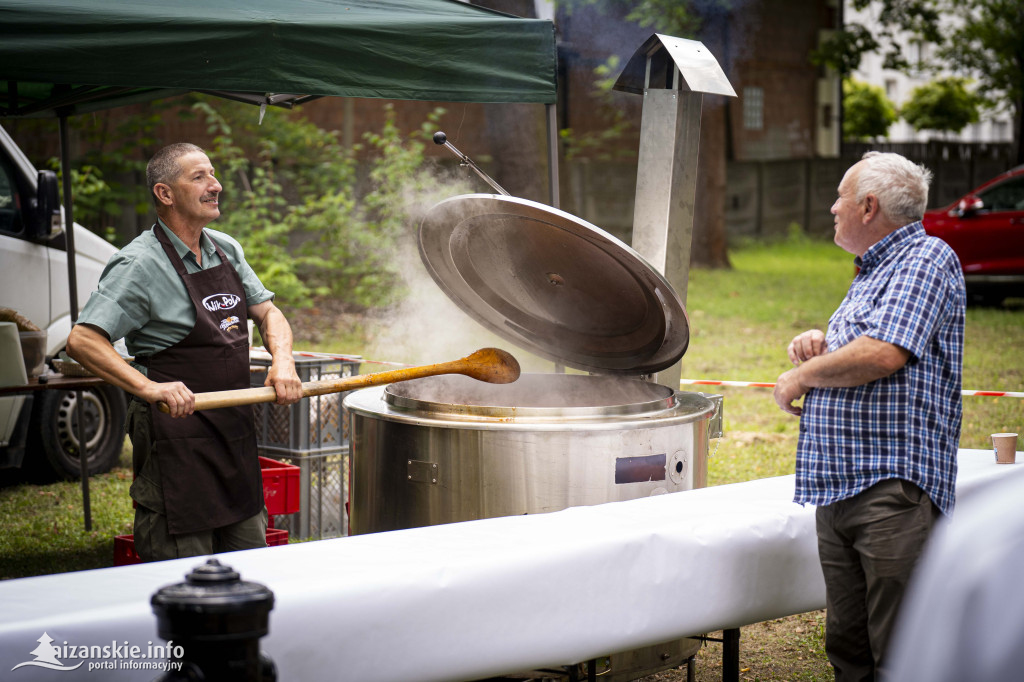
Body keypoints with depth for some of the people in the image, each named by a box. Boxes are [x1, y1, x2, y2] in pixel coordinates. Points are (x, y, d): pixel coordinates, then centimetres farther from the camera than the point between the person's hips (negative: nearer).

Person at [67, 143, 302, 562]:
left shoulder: (227, 250, 10)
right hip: (176, 430, -7)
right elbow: (82, 341, -20)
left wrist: (282, 361, -6)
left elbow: (268, 313, 15)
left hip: (235, 429, 7)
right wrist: (148, 388, -33)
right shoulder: (140, 265, -13)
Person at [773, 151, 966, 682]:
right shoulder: (871, 273, 25)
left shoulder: (927, 258, -6)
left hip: (893, 489, -10)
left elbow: (882, 355, -20)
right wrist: (816, 347, 11)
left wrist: (802, 376, -4)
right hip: (839, 490, 10)